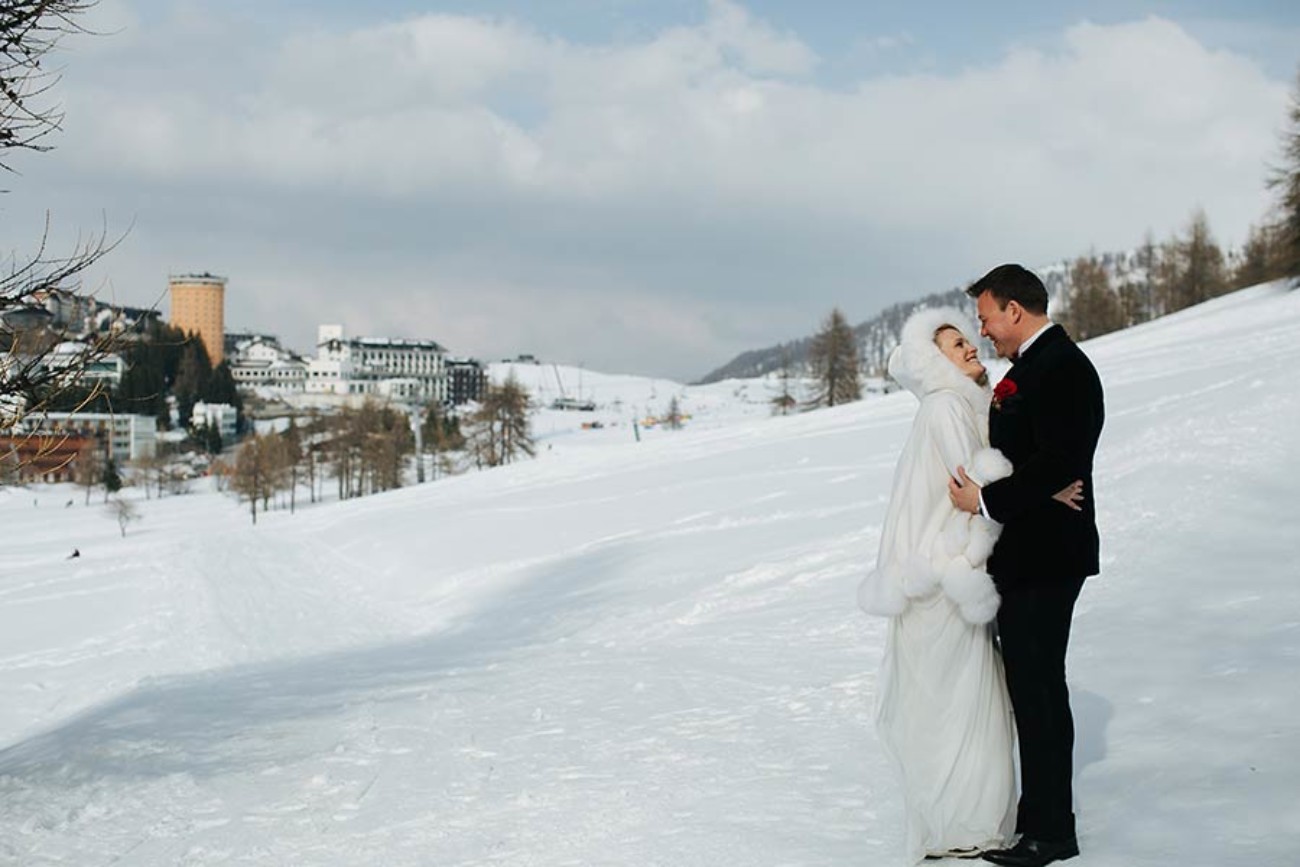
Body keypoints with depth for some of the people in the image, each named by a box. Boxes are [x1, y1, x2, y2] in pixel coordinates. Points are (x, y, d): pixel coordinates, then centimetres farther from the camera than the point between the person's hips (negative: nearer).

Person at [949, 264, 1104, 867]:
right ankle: (1041, 813, 25)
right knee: (1031, 685, 15)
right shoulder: (1032, 366, 15)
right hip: (1025, 554, 10)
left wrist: (987, 499, -19)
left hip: (1044, 558, -10)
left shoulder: (1061, 367, -16)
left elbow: (1062, 462, -25)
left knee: (1038, 687, -4)